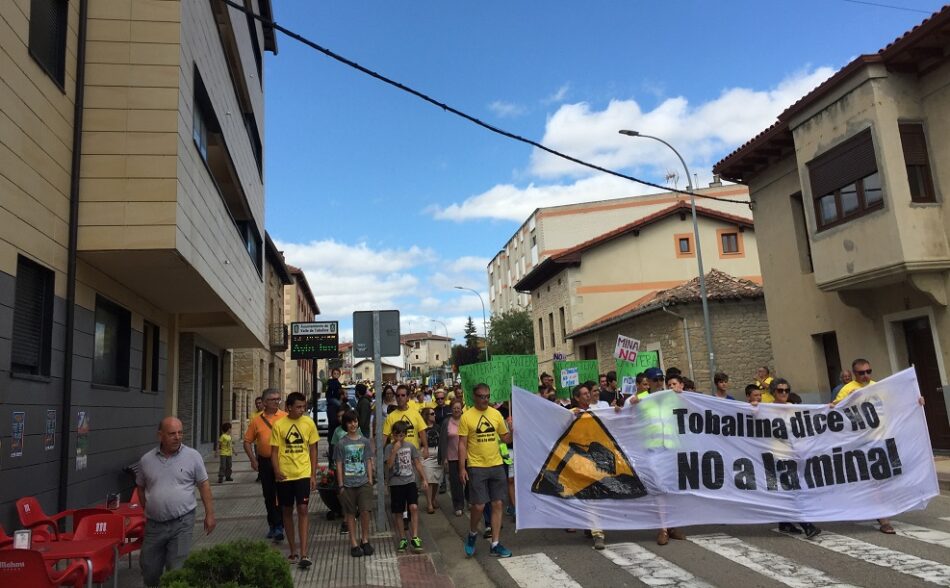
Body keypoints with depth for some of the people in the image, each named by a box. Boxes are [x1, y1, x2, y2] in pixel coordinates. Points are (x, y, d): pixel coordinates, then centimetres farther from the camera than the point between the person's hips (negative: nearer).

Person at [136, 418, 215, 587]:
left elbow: (204, 485, -1)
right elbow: (141, 487, 16)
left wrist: (209, 514, -3)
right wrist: (148, 510, 10)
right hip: (154, 524, 3)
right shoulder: (146, 460, 2)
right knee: (149, 569, 14)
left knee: (177, 569, 0)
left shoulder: (192, 456, -4)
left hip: (182, 522, -3)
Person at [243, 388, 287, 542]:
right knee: (268, 496, 13)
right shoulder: (257, 420, 3)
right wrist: (253, 459, -2)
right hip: (265, 462, 3)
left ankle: (279, 527, 1)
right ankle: (272, 525, 28)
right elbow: (247, 441, 8)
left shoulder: (286, 418, -3)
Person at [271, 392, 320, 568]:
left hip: (303, 474, -1)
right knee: (287, 512, 10)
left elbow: (313, 450, 5)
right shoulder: (279, 425, -3)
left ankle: (304, 554, -6)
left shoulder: (309, 423, -1)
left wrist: (313, 475, 1)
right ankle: (293, 552, 23)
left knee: (303, 510, -8)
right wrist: (276, 471, -16)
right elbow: (274, 451, 0)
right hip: (284, 476, 1)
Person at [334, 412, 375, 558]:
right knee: (350, 513, 5)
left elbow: (369, 462, 9)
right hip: (348, 484, -1)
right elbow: (339, 465, 1)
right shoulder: (341, 443, -1)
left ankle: (365, 540, 12)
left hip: (363, 482, 1)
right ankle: (354, 543, 15)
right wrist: (341, 485, -2)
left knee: (365, 511, -5)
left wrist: (370, 480, 4)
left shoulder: (365, 441, 5)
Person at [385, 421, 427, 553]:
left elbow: (417, 463, 10)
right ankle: (403, 539, 19)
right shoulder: (390, 448, -3)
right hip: (396, 484, -1)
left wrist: (424, 479, 7)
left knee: (414, 507, -14)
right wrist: (395, 450, -21)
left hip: (410, 482, 1)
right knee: (398, 512, 6)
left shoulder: (410, 446, 3)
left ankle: (414, 538, -7)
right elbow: (389, 465, -14)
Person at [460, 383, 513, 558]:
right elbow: (462, 444, -5)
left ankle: (495, 544, 17)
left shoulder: (496, 414, 5)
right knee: (479, 506, -5)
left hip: (496, 465, 4)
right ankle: (473, 533, 25)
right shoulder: (467, 416, -6)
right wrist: (462, 468, -10)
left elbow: (506, 438, 11)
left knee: (497, 504, 7)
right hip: (476, 467, -4)